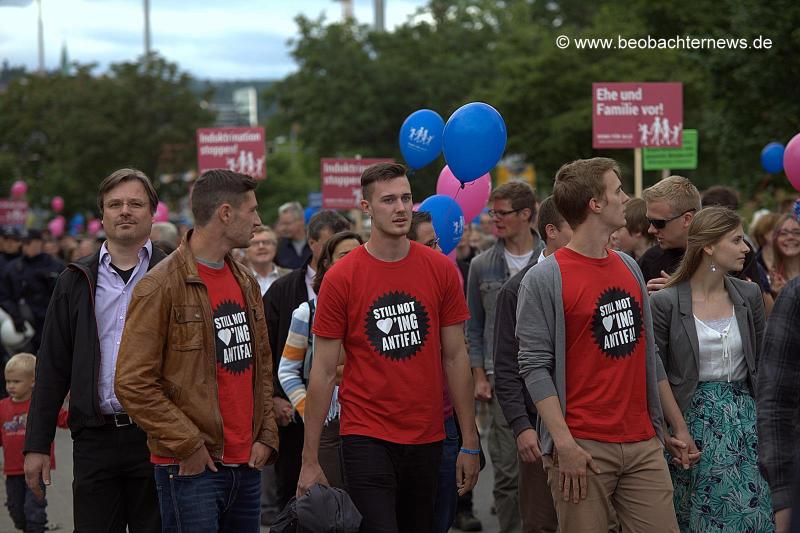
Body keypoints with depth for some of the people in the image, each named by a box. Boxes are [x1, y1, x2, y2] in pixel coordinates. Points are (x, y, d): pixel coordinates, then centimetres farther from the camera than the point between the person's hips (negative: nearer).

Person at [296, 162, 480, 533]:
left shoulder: (440, 270, 3)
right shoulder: (341, 278, -5)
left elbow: (455, 358, 7)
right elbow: (323, 373, -2)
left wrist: (470, 443, 4)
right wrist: (310, 460, -3)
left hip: (427, 439, 3)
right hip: (366, 438, -3)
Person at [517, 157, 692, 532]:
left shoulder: (630, 268, 13)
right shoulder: (543, 280, -6)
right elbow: (535, 366, -11)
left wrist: (677, 425, 16)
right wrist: (564, 443, -18)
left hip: (644, 445, 6)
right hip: (583, 448, -6)